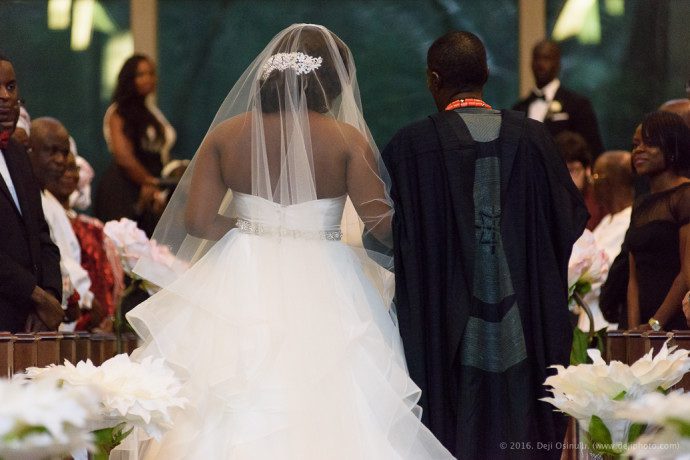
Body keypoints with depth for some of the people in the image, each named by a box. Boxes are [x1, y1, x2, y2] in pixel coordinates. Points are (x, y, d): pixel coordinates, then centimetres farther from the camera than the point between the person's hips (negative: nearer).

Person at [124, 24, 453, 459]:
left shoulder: (226, 134, 1)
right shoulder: (347, 139, -7)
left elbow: (198, 220, -3)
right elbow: (382, 224, -11)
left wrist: (250, 228, 12)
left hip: (241, 288, 3)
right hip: (320, 293, -3)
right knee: (321, 421, 2)